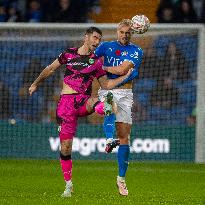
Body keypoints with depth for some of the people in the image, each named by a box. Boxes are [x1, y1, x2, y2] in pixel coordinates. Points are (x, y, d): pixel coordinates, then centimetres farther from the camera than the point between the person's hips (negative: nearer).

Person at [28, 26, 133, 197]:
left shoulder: (96, 61, 9)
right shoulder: (69, 54, 9)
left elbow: (106, 84, 12)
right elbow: (50, 69, 22)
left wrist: (125, 77, 0)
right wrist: (36, 83, 28)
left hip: (83, 100, 0)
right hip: (66, 102, 0)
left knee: (95, 103, -40)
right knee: (65, 146, -2)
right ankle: (68, 185, 9)